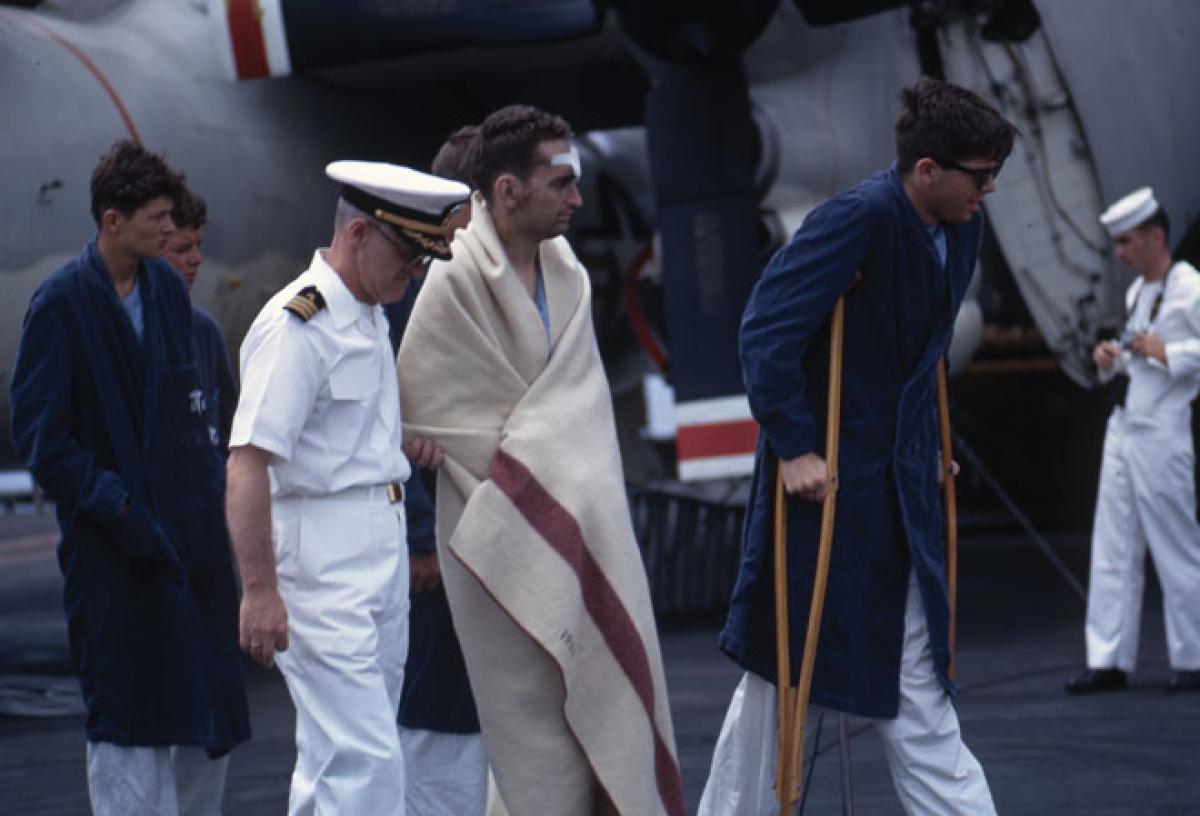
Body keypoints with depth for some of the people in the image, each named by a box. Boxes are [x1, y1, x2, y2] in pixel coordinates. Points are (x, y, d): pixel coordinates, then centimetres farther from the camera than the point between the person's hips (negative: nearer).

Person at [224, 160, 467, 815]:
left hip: (383, 549, 10)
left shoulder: (369, 314, 15)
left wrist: (405, 441, 10)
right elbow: (248, 462, -22)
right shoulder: (296, 325, -16)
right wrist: (259, 589, -27)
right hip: (320, 557, -10)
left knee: (334, 757, 15)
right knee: (366, 760, -14)